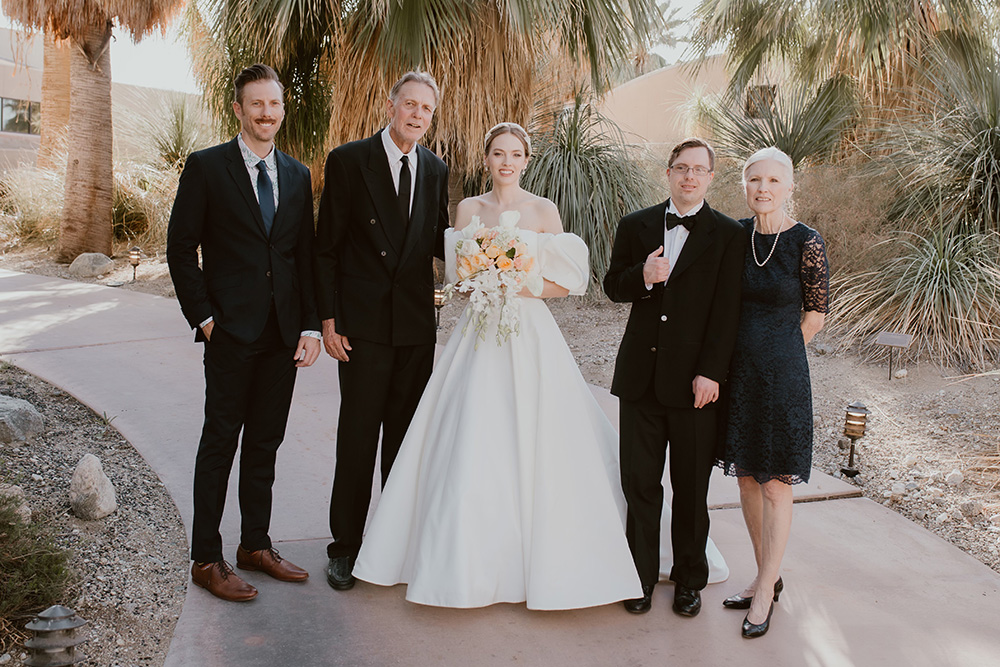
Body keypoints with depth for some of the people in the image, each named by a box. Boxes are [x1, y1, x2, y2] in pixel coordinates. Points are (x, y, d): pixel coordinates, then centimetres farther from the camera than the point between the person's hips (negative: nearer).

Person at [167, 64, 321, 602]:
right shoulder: (206, 167, -1)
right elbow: (180, 248, -2)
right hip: (231, 333, -4)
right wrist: (204, 317, -9)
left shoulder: (297, 175, 12)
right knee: (220, 444, 2)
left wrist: (310, 326, 3)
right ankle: (206, 560, 14)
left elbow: (305, 255, 11)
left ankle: (256, 545, 25)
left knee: (265, 444, 12)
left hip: (283, 333, 5)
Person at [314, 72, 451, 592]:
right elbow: (326, 248, -4)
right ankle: (345, 544, 16)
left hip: (417, 322, 4)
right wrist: (328, 319, -9)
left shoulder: (435, 169, 10)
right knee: (358, 436, 2)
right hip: (364, 322, -4)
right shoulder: (347, 161, -3)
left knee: (405, 435, 12)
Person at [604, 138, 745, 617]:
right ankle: (641, 576, 23)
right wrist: (641, 277, -12)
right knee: (639, 482, 8)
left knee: (692, 487, 9)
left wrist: (711, 373, -11)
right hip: (640, 374, 2)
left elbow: (727, 311, -4)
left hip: (695, 379, -2)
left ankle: (689, 579, 26)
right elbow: (612, 286, 11)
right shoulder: (635, 226, 9)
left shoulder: (727, 235, 1)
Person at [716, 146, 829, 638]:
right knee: (747, 477, 14)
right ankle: (766, 575, 31)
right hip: (737, 371, 5)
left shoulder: (807, 243, -12)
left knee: (775, 484, 4)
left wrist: (776, 354, 4)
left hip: (781, 374, -5)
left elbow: (815, 316, -3)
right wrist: (746, 353, 9)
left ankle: (765, 593, 17)